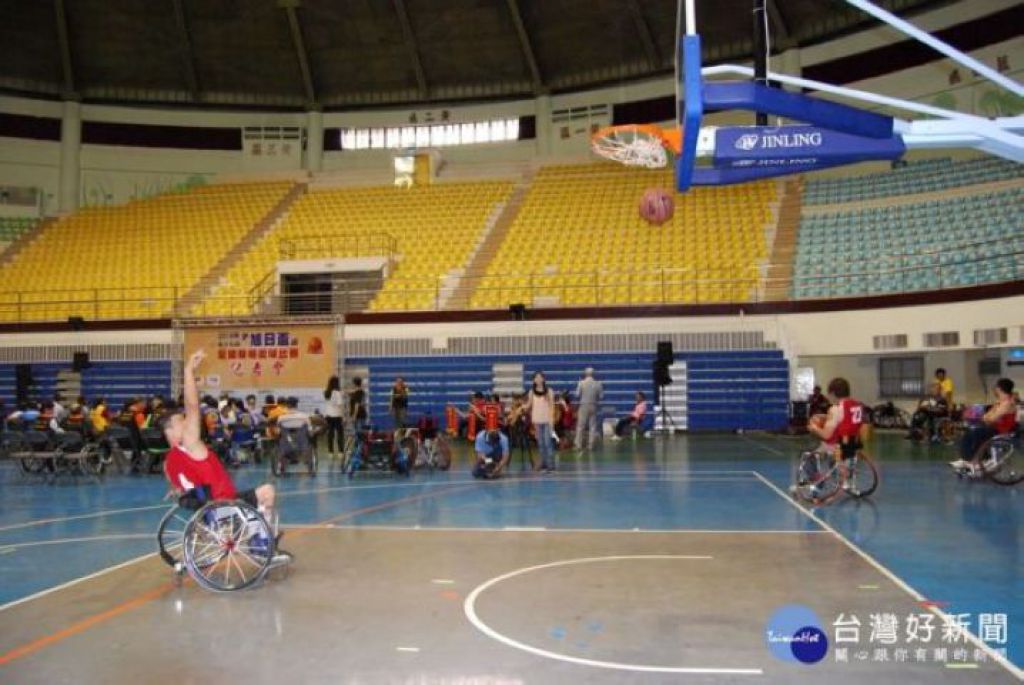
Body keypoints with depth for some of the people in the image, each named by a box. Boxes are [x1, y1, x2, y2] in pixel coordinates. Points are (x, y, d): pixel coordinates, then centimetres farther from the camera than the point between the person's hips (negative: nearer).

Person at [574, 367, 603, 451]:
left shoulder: (581, 383, -8)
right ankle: (590, 445, 6)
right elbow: (601, 396, -1)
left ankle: (578, 444, 2)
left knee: (580, 426, 3)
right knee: (593, 426, 8)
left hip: (584, 406, -2)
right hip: (594, 406, 2)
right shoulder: (598, 383, -3)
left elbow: (577, 395, -8)